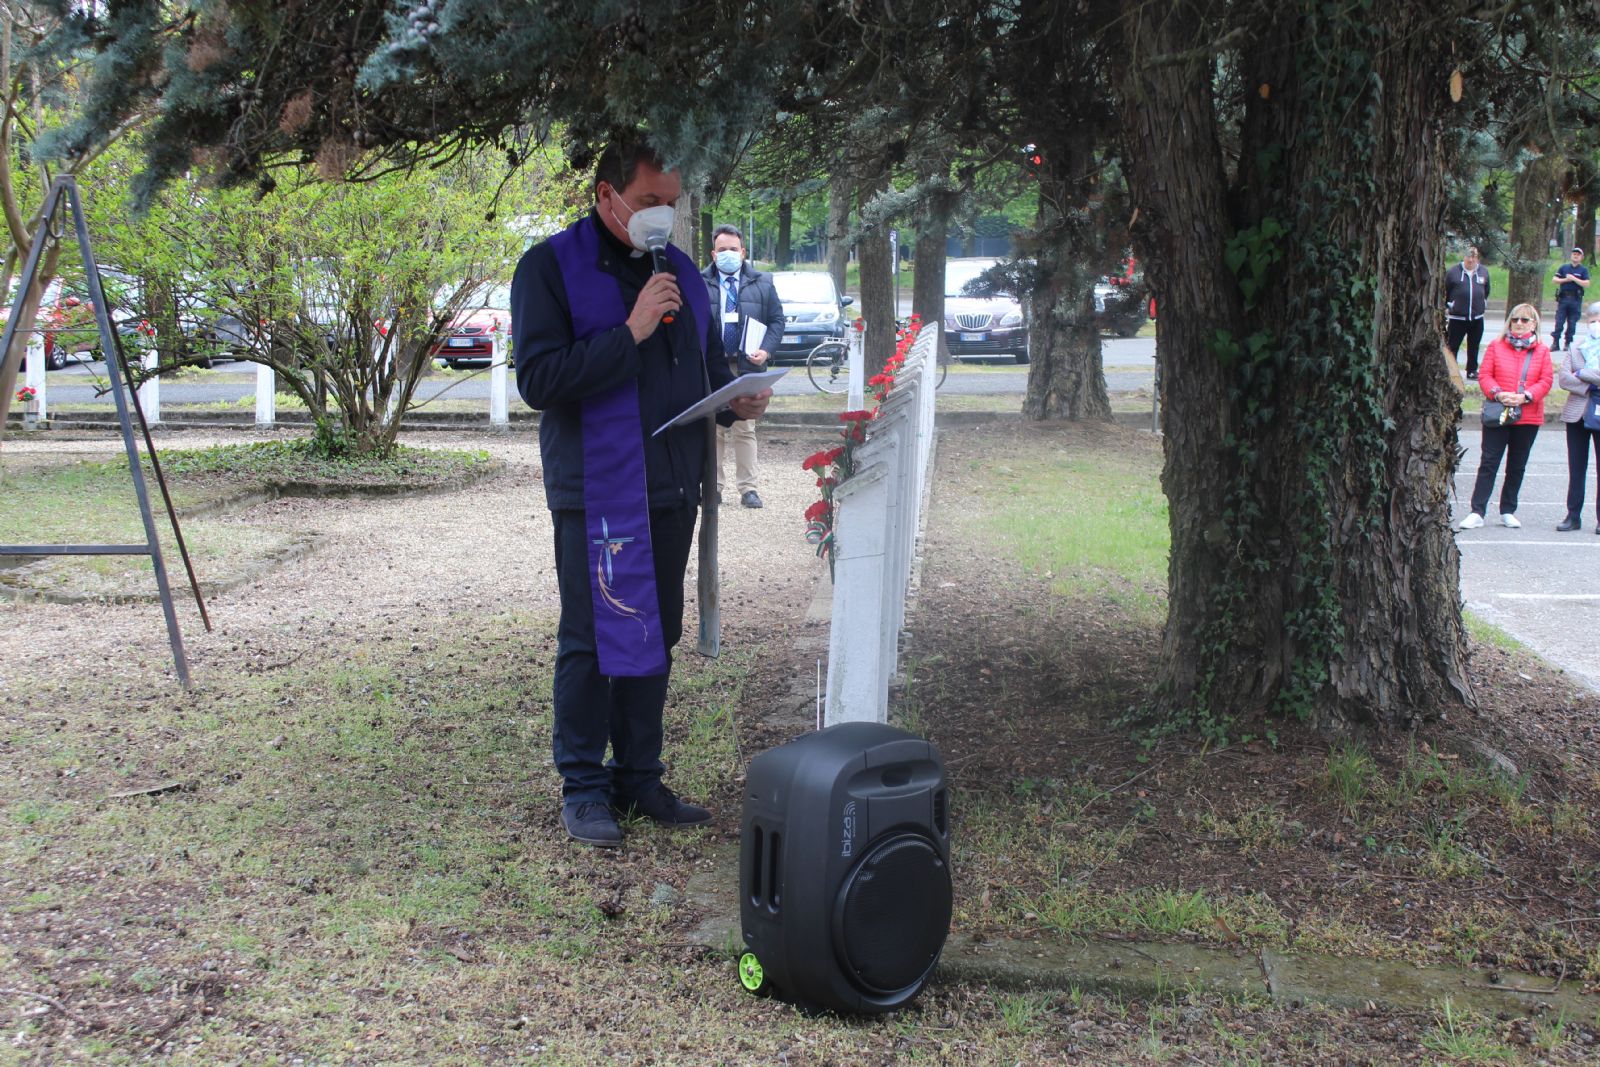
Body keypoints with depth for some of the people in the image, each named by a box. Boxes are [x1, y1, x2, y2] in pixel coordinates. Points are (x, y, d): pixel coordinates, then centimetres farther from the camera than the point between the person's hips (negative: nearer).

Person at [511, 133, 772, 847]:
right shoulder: (552, 267, -6)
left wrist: (737, 401, 0)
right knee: (592, 641, -1)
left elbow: (709, 365, 23)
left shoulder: (679, 271, 13)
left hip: (673, 489, 6)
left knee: (655, 639, 12)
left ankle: (640, 776, 24)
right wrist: (631, 332, -22)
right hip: (596, 488, -6)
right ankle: (584, 786, 12)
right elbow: (538, 378, -17)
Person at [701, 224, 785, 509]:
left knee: (745, 430, 1)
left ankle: (747, 488, 6)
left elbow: (777, 320, 11)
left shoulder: (762, 284, 9)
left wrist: (765, 350, -5)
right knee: (712, 429, 3)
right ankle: (712, 486, 11)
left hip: (747, 368, 0)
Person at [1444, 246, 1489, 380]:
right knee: (1452, 346, -1)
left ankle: (1472, 371, 24)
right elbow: (1445, 292, 3)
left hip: (1477, 318, 4)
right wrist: (1446, 307, 4)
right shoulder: (1453, 272, -5)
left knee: (1474, 347, 13)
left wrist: (1483, 305, 18)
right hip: (1457, 317, -4)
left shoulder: (1484, 271, 6)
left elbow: (1486, 291, 20)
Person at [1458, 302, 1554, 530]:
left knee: (1517, 466, 10)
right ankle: (1477, 512, -6)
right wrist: (1498, 394, -17)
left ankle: (1508, 511, 20)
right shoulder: (1497, 346, 4)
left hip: (1528, 417, 2)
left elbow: (1546, 381, 0)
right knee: (1488, 463, -5)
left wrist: (1524, 396, -15)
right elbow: (1484, 374, -1)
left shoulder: (1542, 351, 6)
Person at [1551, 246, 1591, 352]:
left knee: (1572, 323, 3)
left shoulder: (1583, 270, 4)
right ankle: (1555, 343, 1)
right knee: (1559, 322, -3)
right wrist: (1566, 280, -9)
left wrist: (1574, 278, -14)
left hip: (1576, 300, -1)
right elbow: (1555, 280, 6)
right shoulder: (1564, 267, 10)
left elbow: (1586, 284, -7)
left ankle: (1568, 343, 11)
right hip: (1563, 298, 1)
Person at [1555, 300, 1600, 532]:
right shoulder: (1576, 348, 9)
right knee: (1576, 468, 7)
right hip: (1577, 414, 3)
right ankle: (1573, 515, 12)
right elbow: (1563, 378, -4)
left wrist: (1581, 373, -11)